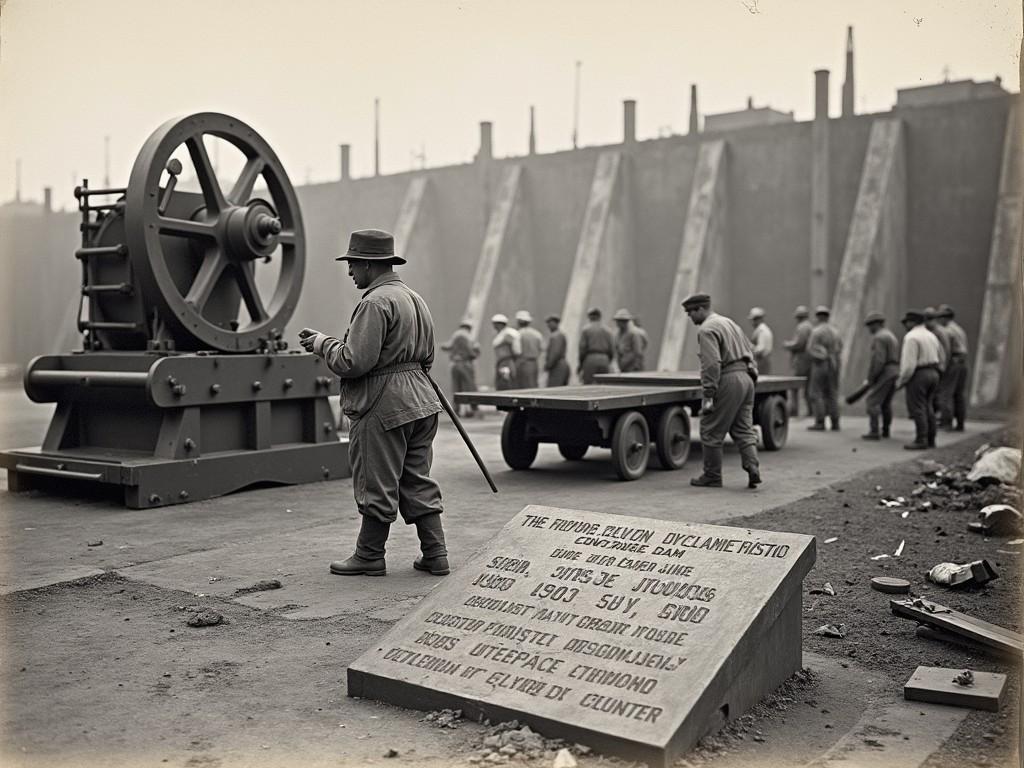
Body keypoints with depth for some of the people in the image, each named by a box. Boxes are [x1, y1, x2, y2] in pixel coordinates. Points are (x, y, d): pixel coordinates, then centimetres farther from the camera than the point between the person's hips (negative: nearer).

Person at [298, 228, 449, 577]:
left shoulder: (375, 303, -16)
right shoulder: (415, 298, 15)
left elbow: (353, 362, -22)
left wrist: (322, 343, -5)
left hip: (384, 407, -9)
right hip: (421, 402, 10)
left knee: (377, 486, 3)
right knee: (417, 482, 14)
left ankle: (369, 557, 15)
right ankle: (435, 555, 17)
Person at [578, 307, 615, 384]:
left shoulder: (585, 329, 1)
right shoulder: (607, 330, 10)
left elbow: (582, 348, -5)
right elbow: (612, 349, 7)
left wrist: (580, 365, 3)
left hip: (590, 359, -3)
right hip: (604, 360, 3)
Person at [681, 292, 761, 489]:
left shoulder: (706, 329, -11)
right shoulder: (729, 322, 19)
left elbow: (711, 364, -20)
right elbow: (748, 352, 21)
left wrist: (708, 395, -20)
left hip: (727, 381, -9)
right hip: (746, 378, 9)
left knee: (711, 432, 2)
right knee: (743, 429, 11)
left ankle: (712, 477, 8)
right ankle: (752, 468, -3)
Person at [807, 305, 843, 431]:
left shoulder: (816, 331, -10)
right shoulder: (835, 331, 8)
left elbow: (810, 349, -9)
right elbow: (840, 348, 12)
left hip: (820, 364, -6)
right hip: (834, 364, 6)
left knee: (817, 394, -1)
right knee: (832, 394, 10)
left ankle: (820, 423, -5)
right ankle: (835, 423, 9)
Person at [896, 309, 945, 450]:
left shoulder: (911, 337, -15)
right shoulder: (931, 336, 13)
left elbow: (909, 363, -20)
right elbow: (941, 358, 19)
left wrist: (901, 381, -11)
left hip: (918, 375, -9)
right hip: (933, 374, 9)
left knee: (917, 409, -6)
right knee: (928, 408, 12)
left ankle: (921, 441, -7)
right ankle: (930, 440, 13)